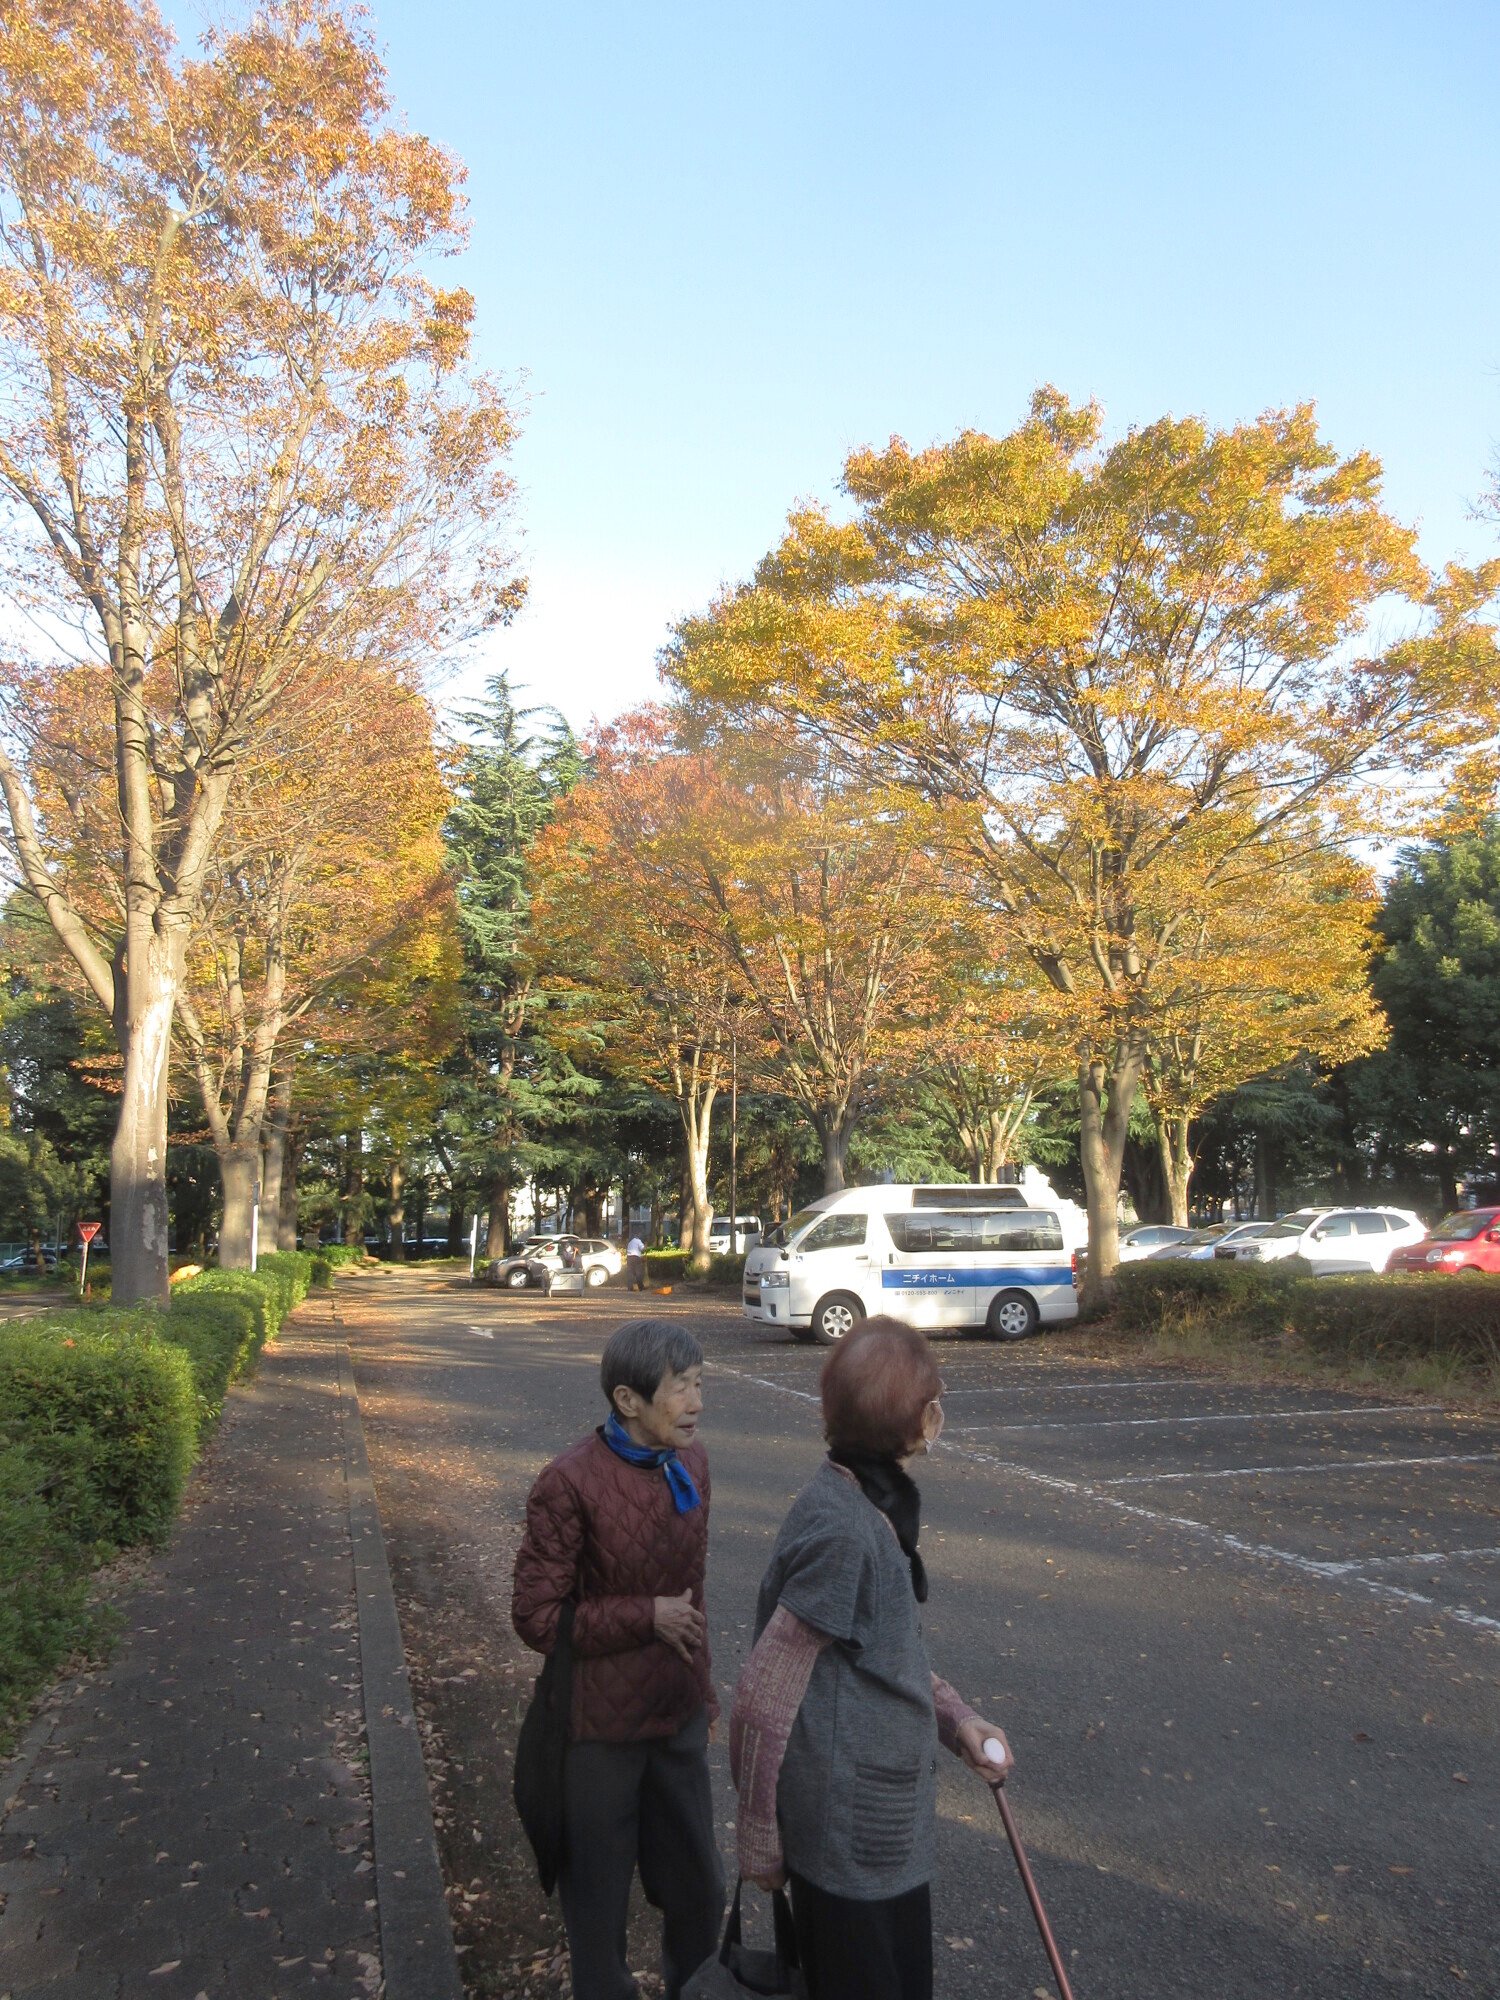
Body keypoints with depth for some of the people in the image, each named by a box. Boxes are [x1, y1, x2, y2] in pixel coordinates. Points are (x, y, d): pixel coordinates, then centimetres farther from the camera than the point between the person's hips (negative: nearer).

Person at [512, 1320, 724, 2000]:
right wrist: (646, 1618, -21)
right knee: (600, 1894, 17)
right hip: (601, 1726, -5)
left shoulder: (690, 1462, -3)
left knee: (698, 1888, 21)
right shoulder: (571, 1482, -23)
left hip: (678, 1715, 6)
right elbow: (536, 1616, -18)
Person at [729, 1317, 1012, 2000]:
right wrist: (760, 1842, -14)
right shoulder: (842, 1531, -27)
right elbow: (763, 1699, -24)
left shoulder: (872, 1505, 3)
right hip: (852, 1832, -9)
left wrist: (954, 1718, 4)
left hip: (883, 1820, 9)